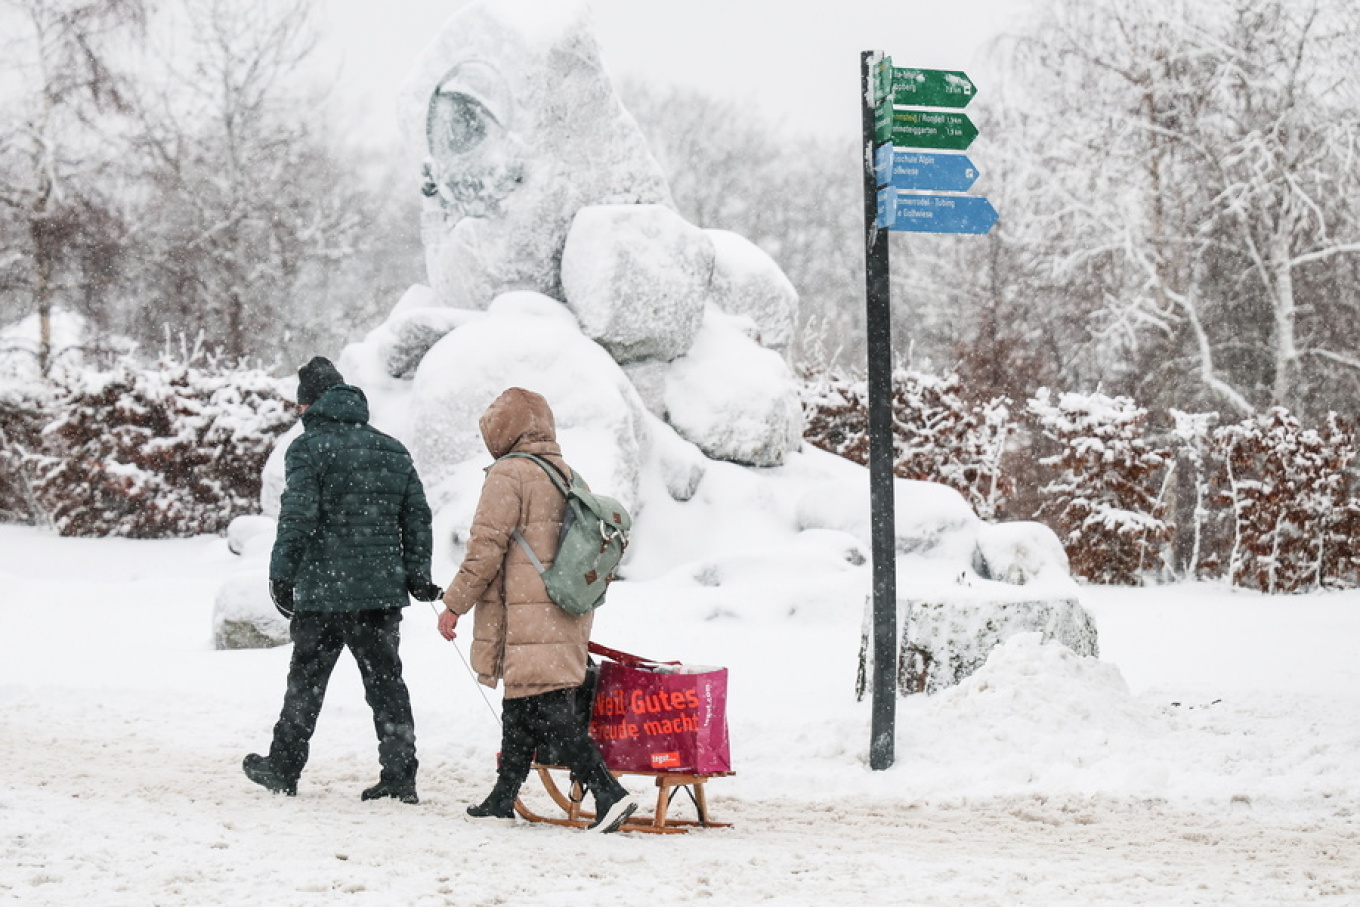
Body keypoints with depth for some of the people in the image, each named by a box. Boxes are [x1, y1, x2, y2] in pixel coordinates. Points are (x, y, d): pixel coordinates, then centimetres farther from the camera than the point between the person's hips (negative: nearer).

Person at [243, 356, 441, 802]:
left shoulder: (308, 448, -6)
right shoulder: (393, 450, 13)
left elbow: (297, 517, -14)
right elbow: (417, 517, 13)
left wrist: (281, 576, -9)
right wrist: (418, 576, 15)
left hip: (323, 592, -5)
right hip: (384, 590, 5)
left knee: (306, 681, 7)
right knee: (386, 681, 6)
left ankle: (283, 768, 17)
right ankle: (400, 775, 0)